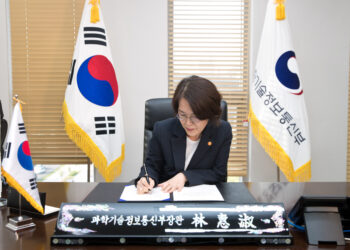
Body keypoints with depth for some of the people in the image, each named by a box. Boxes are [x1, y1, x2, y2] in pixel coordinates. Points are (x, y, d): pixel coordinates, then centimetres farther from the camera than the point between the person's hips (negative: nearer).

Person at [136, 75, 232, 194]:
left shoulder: (223, 131, -9)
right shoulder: (162, 130, -8)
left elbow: (219, 173, -4)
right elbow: (152, 165, 4)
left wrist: (185, 176, -16)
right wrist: (146, 179, -20)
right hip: (166, 194, 1)